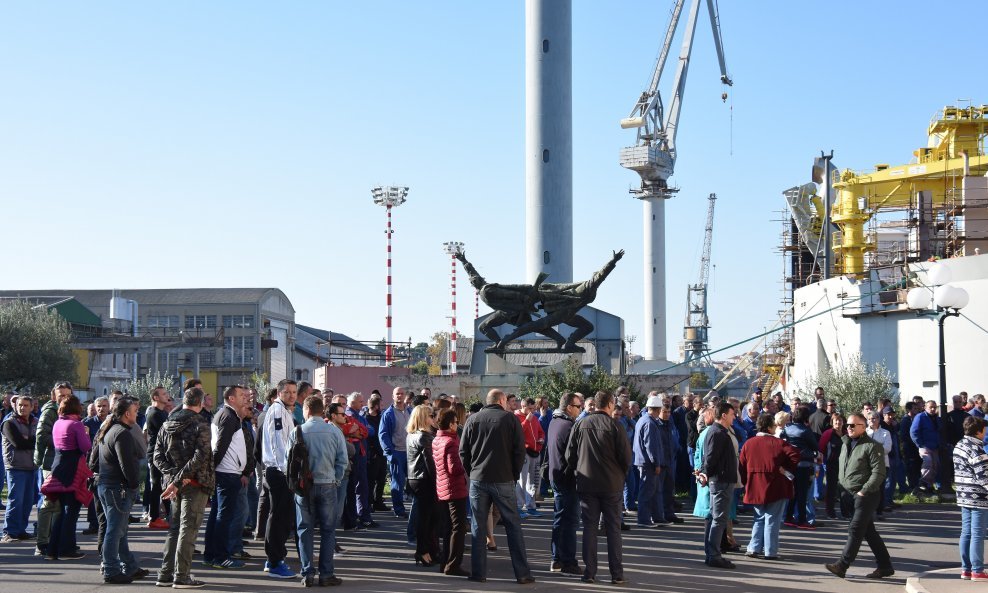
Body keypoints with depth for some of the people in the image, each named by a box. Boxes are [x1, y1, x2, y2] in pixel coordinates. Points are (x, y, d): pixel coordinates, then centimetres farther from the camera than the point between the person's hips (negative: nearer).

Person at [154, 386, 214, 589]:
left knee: (174, 529, 15)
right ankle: (181, 576, -3)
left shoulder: (166, 425, 9)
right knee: (188, 530, -3)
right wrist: (178, 479, -20)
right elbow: (199, 457, -21)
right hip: (195, 485, -6)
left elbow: (157, 456, 3)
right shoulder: (200, 425, -10)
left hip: (174, 485, 6)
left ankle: (165, 574, 15)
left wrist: (173, 474, -7)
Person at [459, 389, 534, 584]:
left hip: (478, 480, 2)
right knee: (513, 526, 4)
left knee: (478, 527, 8)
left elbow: (463, 451, 4)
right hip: (503, 480, -2)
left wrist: (471, 472, 12)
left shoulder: (473, 419, 5)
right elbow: (520, 450, -3)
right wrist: (515, 474, 7)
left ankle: (478, 573, 6)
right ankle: (522, 573, 3)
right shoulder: (510, 419, -1)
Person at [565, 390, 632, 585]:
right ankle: (617, 573, 5)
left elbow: (570, 454, 3)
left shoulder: (580, 425, 0)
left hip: (586, 484, 2)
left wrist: (576, 475, 15)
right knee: (613, 528, 5)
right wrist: (621, 474, 9)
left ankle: (589, 572, 6)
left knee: (589, 527, 7)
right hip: (611, 485, -2)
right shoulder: (614, 426, -10)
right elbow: (626, 456, -9)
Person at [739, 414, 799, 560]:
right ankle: (770, 552, 4)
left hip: (755, 488, 4)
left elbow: (741, 465, 5)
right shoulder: (778, 443, -9)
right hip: (775, 487, -4)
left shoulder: (748, 444, 3)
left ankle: (754, 548, 9)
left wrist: (746, 482, 13)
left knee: (759, 518, 17)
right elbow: (795, 454, -21)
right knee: (772, 519, 3)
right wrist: (787, 470, -12)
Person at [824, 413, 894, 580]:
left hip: (866, 496, -8)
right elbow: (842, 469, 23)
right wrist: (842, 489, 13)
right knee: (869, 531, 12)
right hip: (849, 495, 8)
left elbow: (879, 473, -16)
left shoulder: (872, 446, -10)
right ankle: (885, 566, 19)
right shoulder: (846, 444, 15)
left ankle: (842, 565, -14)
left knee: (855, 530, -11)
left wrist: (863, 491, -18)